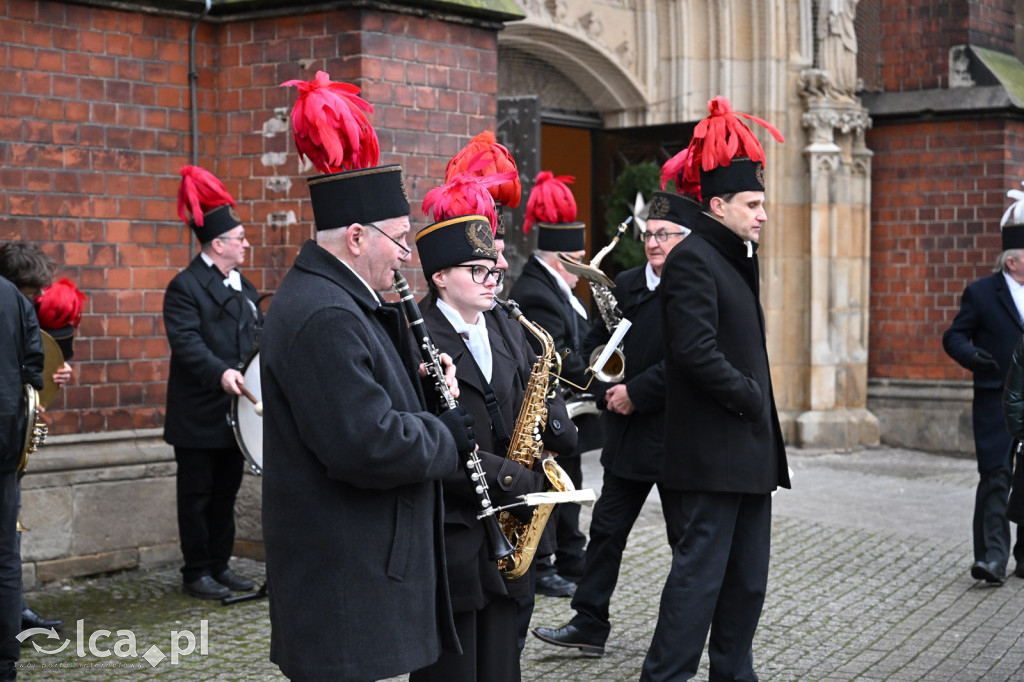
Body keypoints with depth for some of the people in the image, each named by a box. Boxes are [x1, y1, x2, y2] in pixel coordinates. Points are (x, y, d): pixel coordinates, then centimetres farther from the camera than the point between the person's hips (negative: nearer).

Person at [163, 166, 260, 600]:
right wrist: (221, 373, -36)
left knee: (226, 492, 14)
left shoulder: (244, 288, 15)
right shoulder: (185, 287, -11)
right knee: (197, 494, 2)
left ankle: (220, 566, 24)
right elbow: (186, 342, -23)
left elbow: (260, 337, 19)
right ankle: (196, 574, 11)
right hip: (199, 414, -8)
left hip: (236, 411, 8)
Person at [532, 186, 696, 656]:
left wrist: (637, 392, -18)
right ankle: (590, 625, 14)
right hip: (628, 432, 6)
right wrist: (608, 391, -2)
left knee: (686, 538, 6)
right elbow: (594, 345, 14)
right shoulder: (625, 285, 9)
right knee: (607, 530, 8)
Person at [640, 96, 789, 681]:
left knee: (748, 575, 14)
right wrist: (749, 397, -15)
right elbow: (696, 351, -23)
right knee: (702, 568, -6)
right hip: (714, 451, -10)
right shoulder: (693, 260, -13)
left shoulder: (736, 259, 18)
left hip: (749, 450, 10)